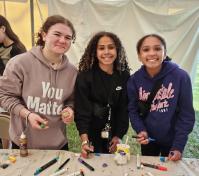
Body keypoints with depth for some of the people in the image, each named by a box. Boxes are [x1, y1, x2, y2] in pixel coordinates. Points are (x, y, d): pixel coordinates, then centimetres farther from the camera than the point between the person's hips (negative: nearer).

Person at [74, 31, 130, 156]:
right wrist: (85, 141, -28)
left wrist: (119, 136, -8)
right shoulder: (84, 76, -14)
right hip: (92, 136, -2)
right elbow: (82, 110, -19)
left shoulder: (124, 76, -5)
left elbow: (125, 108, -1)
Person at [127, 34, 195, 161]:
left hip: (172, 140, -1)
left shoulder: (180, 76, -19)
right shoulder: (134, 80, -12)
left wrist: (179, 145, -14)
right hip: (148, 139, 2)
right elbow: (133, 110, -2)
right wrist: (140, 130, -18)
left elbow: (186, 114, -13)